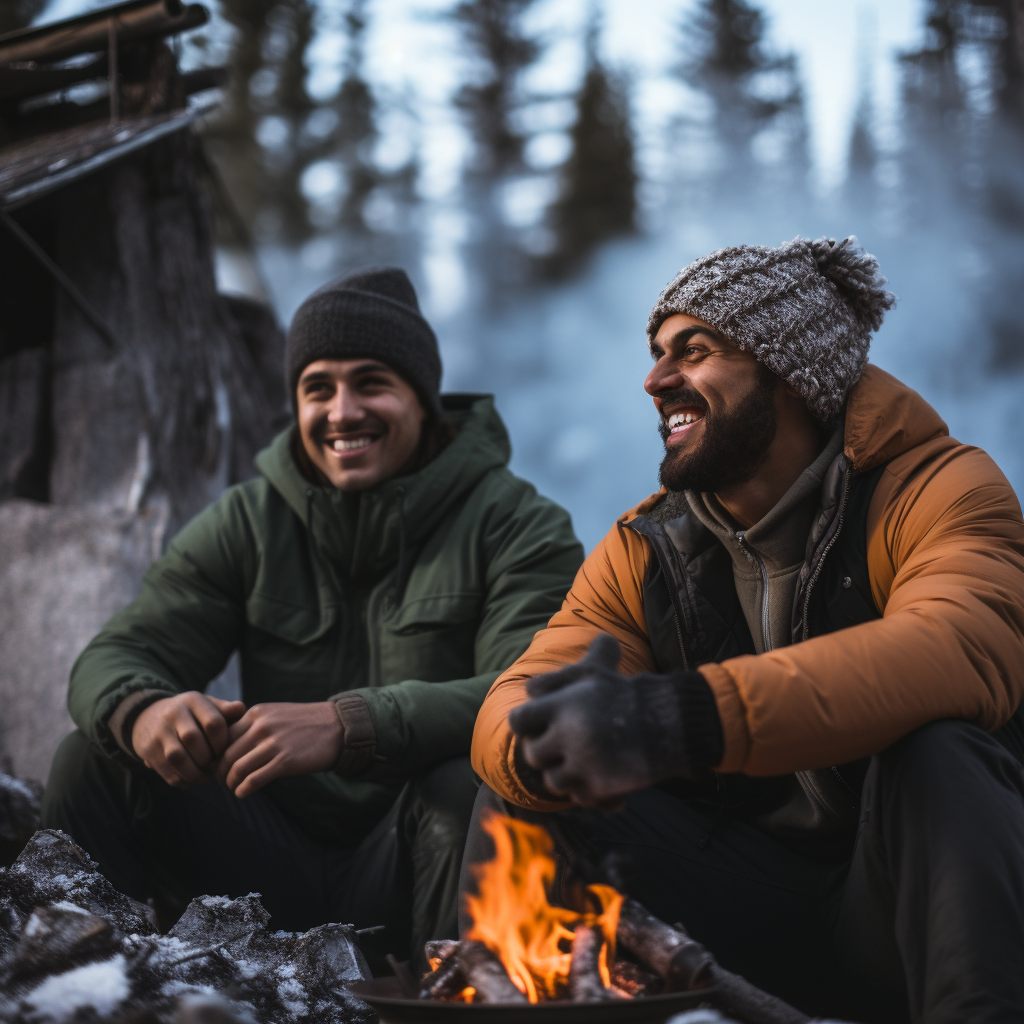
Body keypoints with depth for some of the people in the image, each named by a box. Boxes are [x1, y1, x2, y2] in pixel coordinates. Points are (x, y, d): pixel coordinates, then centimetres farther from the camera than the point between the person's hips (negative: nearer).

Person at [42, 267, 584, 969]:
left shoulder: (516, 525, -4)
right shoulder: (245, 525, 9)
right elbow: (118, 656, 2)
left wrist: (350, 726, -37)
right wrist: (141, 710, -25)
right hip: (279, 871, 3)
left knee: (469, 786, -35)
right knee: (97, 760, -13)